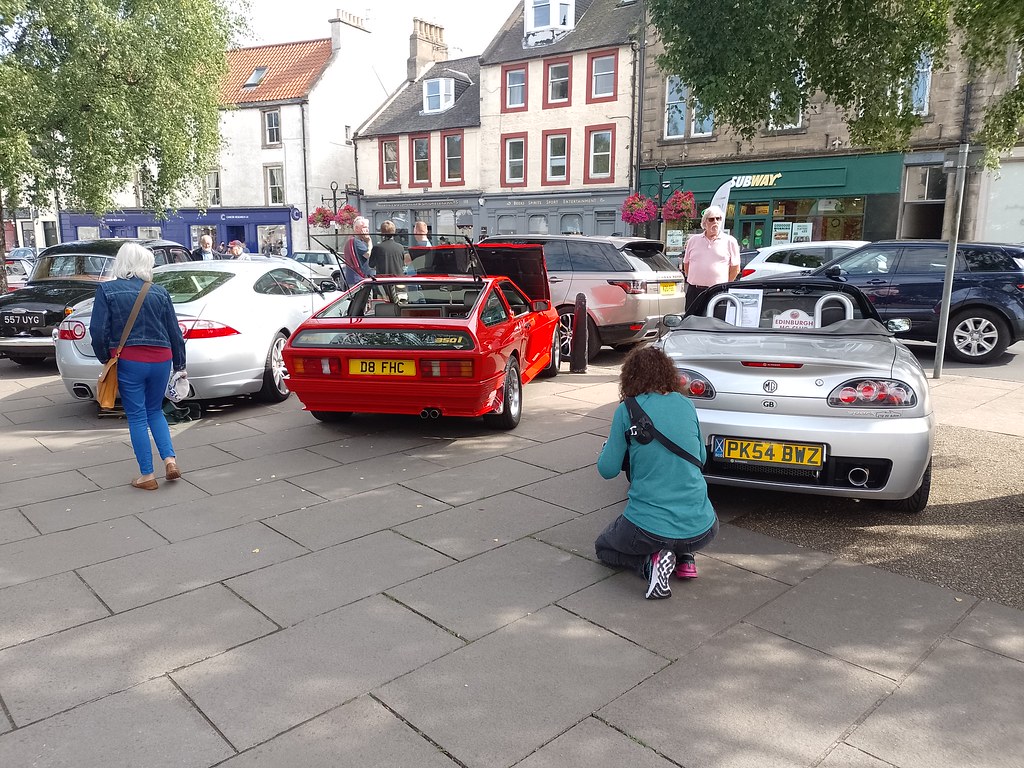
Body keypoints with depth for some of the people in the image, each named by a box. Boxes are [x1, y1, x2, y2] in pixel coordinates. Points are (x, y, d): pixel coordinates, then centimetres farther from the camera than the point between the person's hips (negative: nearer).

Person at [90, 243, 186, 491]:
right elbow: (174, 332, 6)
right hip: (161, 360, 3)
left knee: (137, 417, 6)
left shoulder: (107, 291, -2)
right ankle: (169, 459, 5)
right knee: (155, 411, 20)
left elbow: (98, 331, -7)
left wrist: (105, 359, 9)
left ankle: (147, 475, 9)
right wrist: (180, 364, 15)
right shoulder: (160, 292, 4)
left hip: (128, 361, -2)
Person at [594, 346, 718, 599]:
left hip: (648, 529, -4)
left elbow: (608, 470, -2)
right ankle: (685, 557, 15)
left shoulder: (627, 410, -8)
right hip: (702, 531, 5)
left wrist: (608, 445, 17)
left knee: (603, 547, 27)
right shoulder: (686, 405, 4)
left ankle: (650, 562, -2)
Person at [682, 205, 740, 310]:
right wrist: (693, 281, 12)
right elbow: (686, 264, 18)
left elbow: (735, 269, 5)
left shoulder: (730, 241, 4)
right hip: (694, 291, 3)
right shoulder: (693, 240, 12)